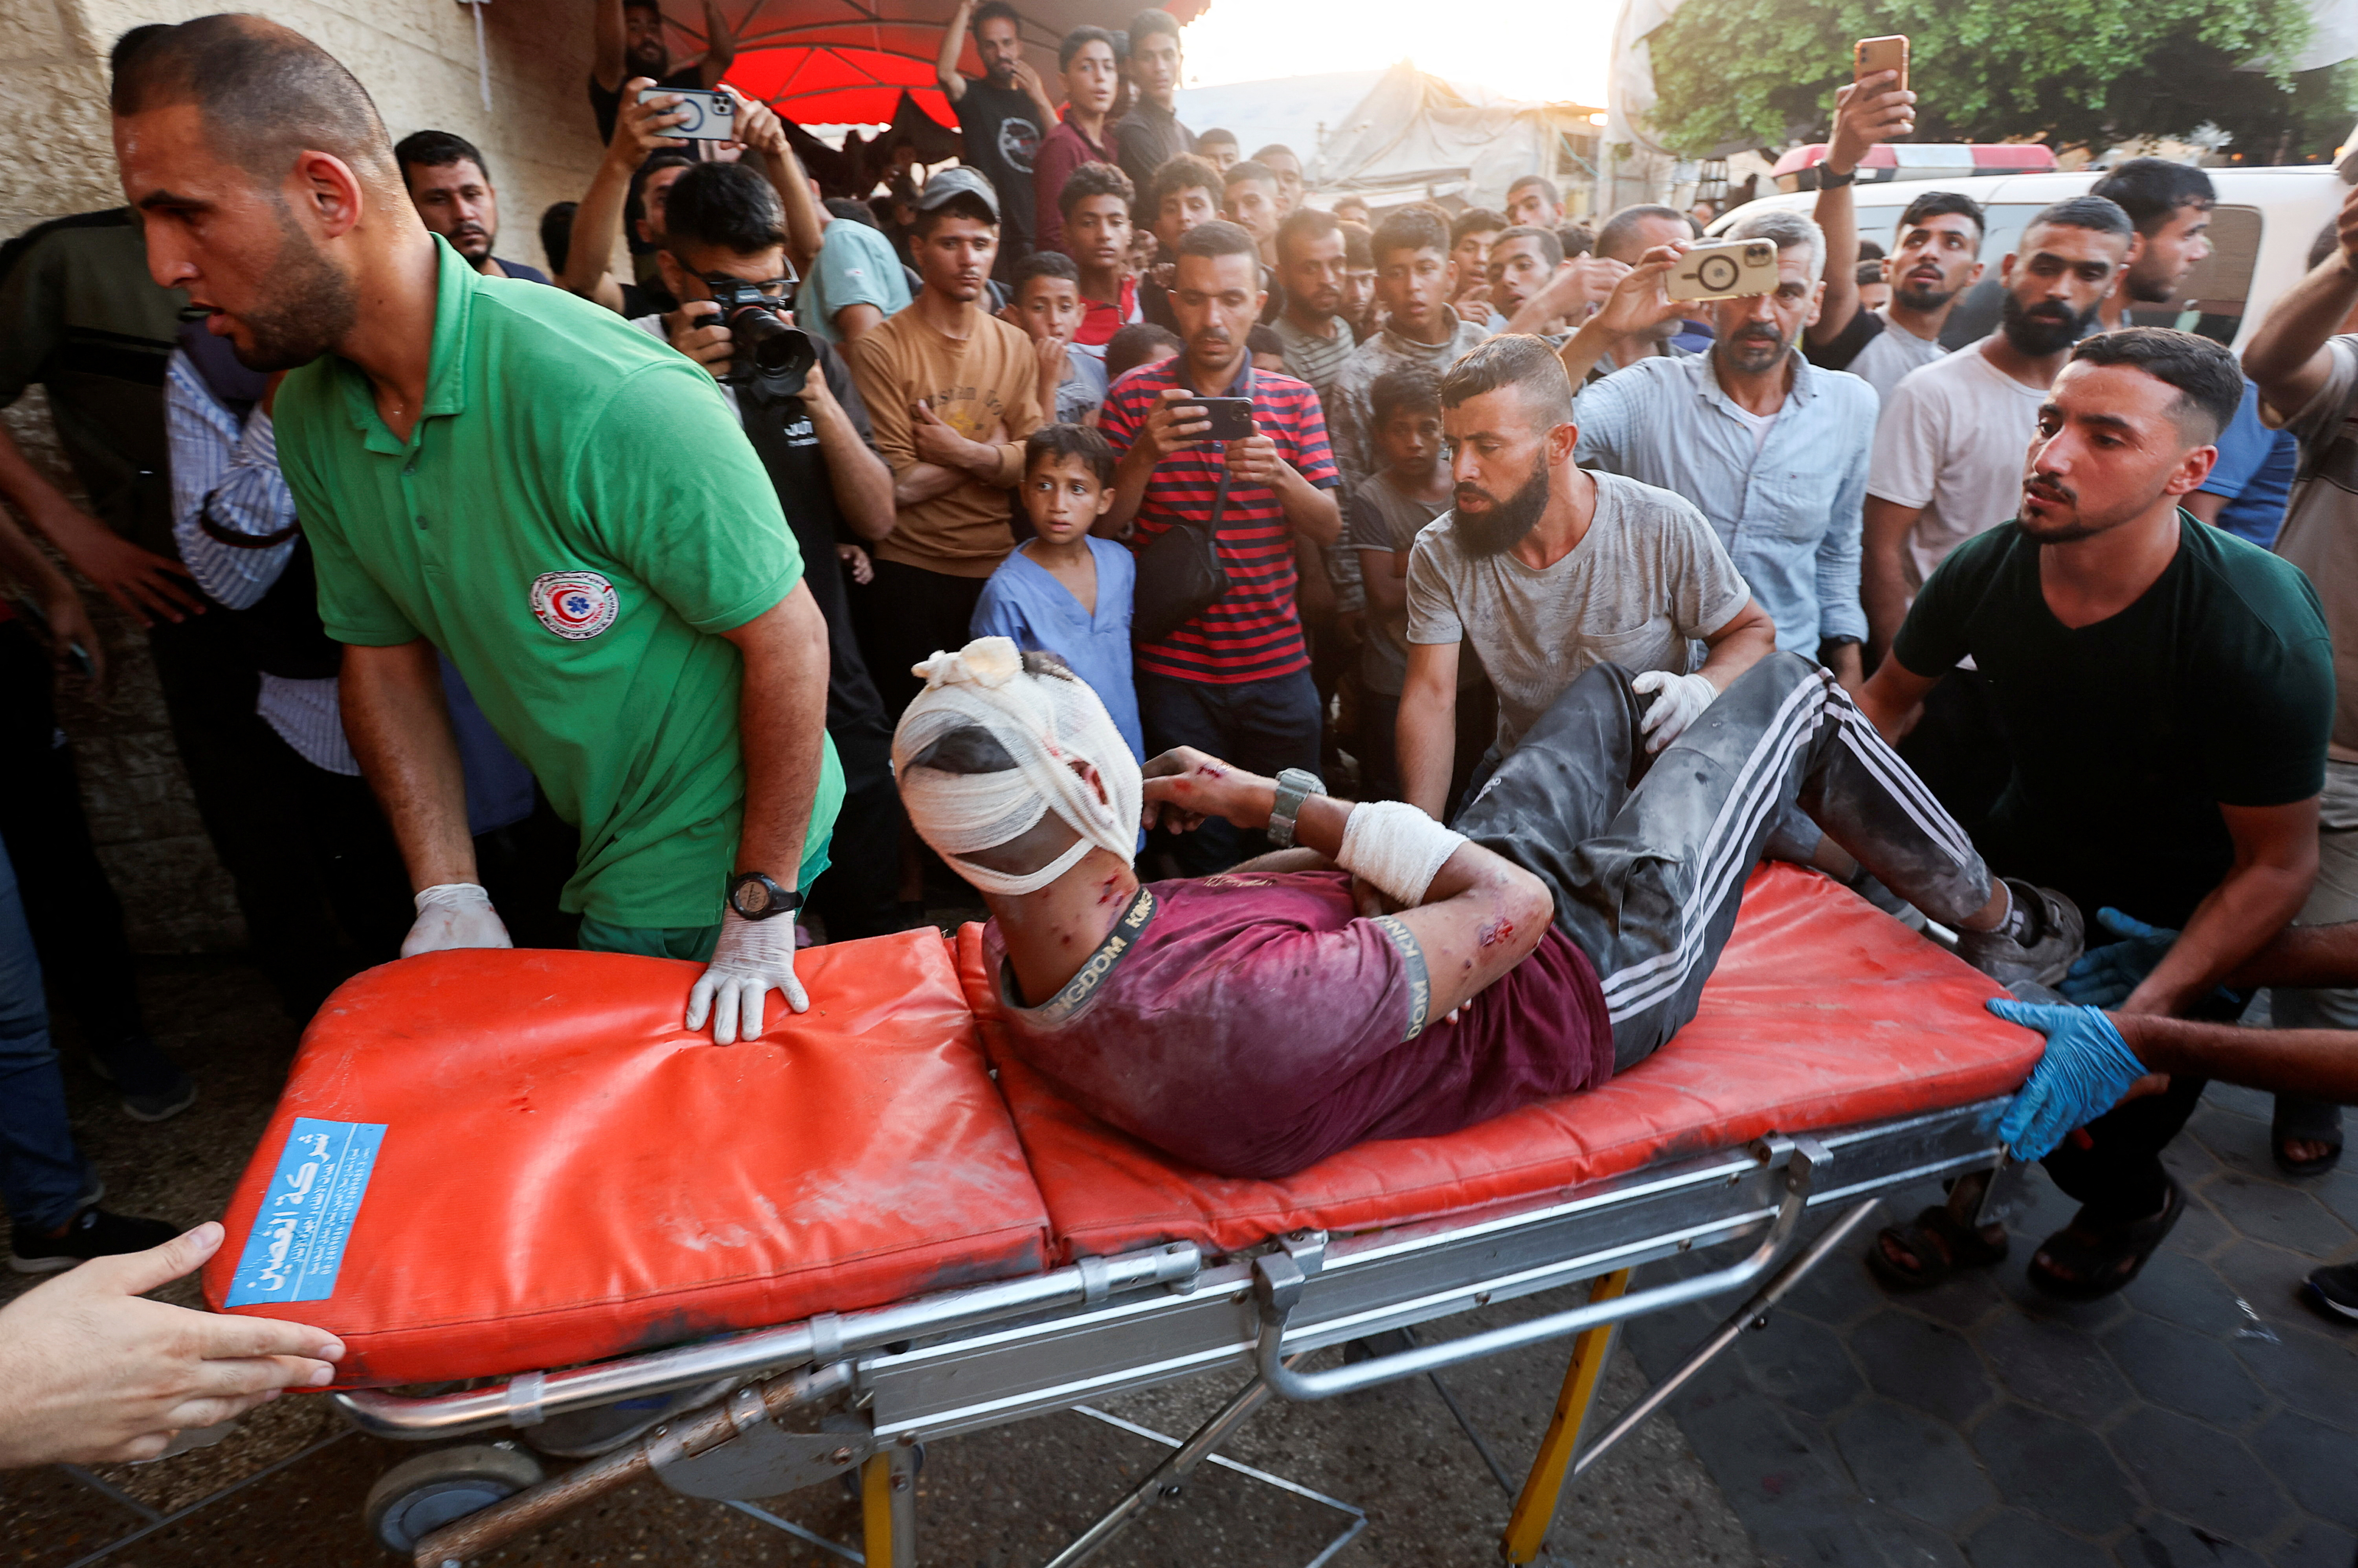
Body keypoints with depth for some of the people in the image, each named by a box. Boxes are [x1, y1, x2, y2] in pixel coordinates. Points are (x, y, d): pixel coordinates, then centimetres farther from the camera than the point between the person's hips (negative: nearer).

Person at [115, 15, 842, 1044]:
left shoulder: (610, 399, -27)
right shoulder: (310, 417, -1)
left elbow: (789, 635, -23)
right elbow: (384, 654, 6)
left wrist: (763, 915, -17)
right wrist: (449, 898, -1)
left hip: (724, 856, -7)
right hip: (602, 862, 7)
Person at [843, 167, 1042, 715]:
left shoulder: (1016, 346, 8)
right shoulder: (882, 349, -7)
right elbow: (899, 486, -14)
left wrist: (961, 450, -17)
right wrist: (995, 451, -6)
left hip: (1001, 569, 4)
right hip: (912, 574, -4)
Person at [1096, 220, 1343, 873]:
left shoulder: (1294, 399, 4)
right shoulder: (1135, 396, -1)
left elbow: (1330, 529, 0)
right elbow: (1103, 528, -3)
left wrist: (1280, 475, -20)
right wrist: (1145, 455, -21)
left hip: (1276, 664, 2)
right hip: (1173, 666, -1)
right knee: (1203, 852, 7)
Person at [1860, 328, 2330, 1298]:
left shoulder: (2261, 639, -31)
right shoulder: (1987, 571, -19)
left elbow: (2278, 865, -23)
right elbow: (1891, 695, 0)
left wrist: (2138, 1019, -33)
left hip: (2184, 911, -3)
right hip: (2031, 846, 4)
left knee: (2093, 1132, -4)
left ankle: (2132, 1206, 34)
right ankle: (1969, 1204, 26)